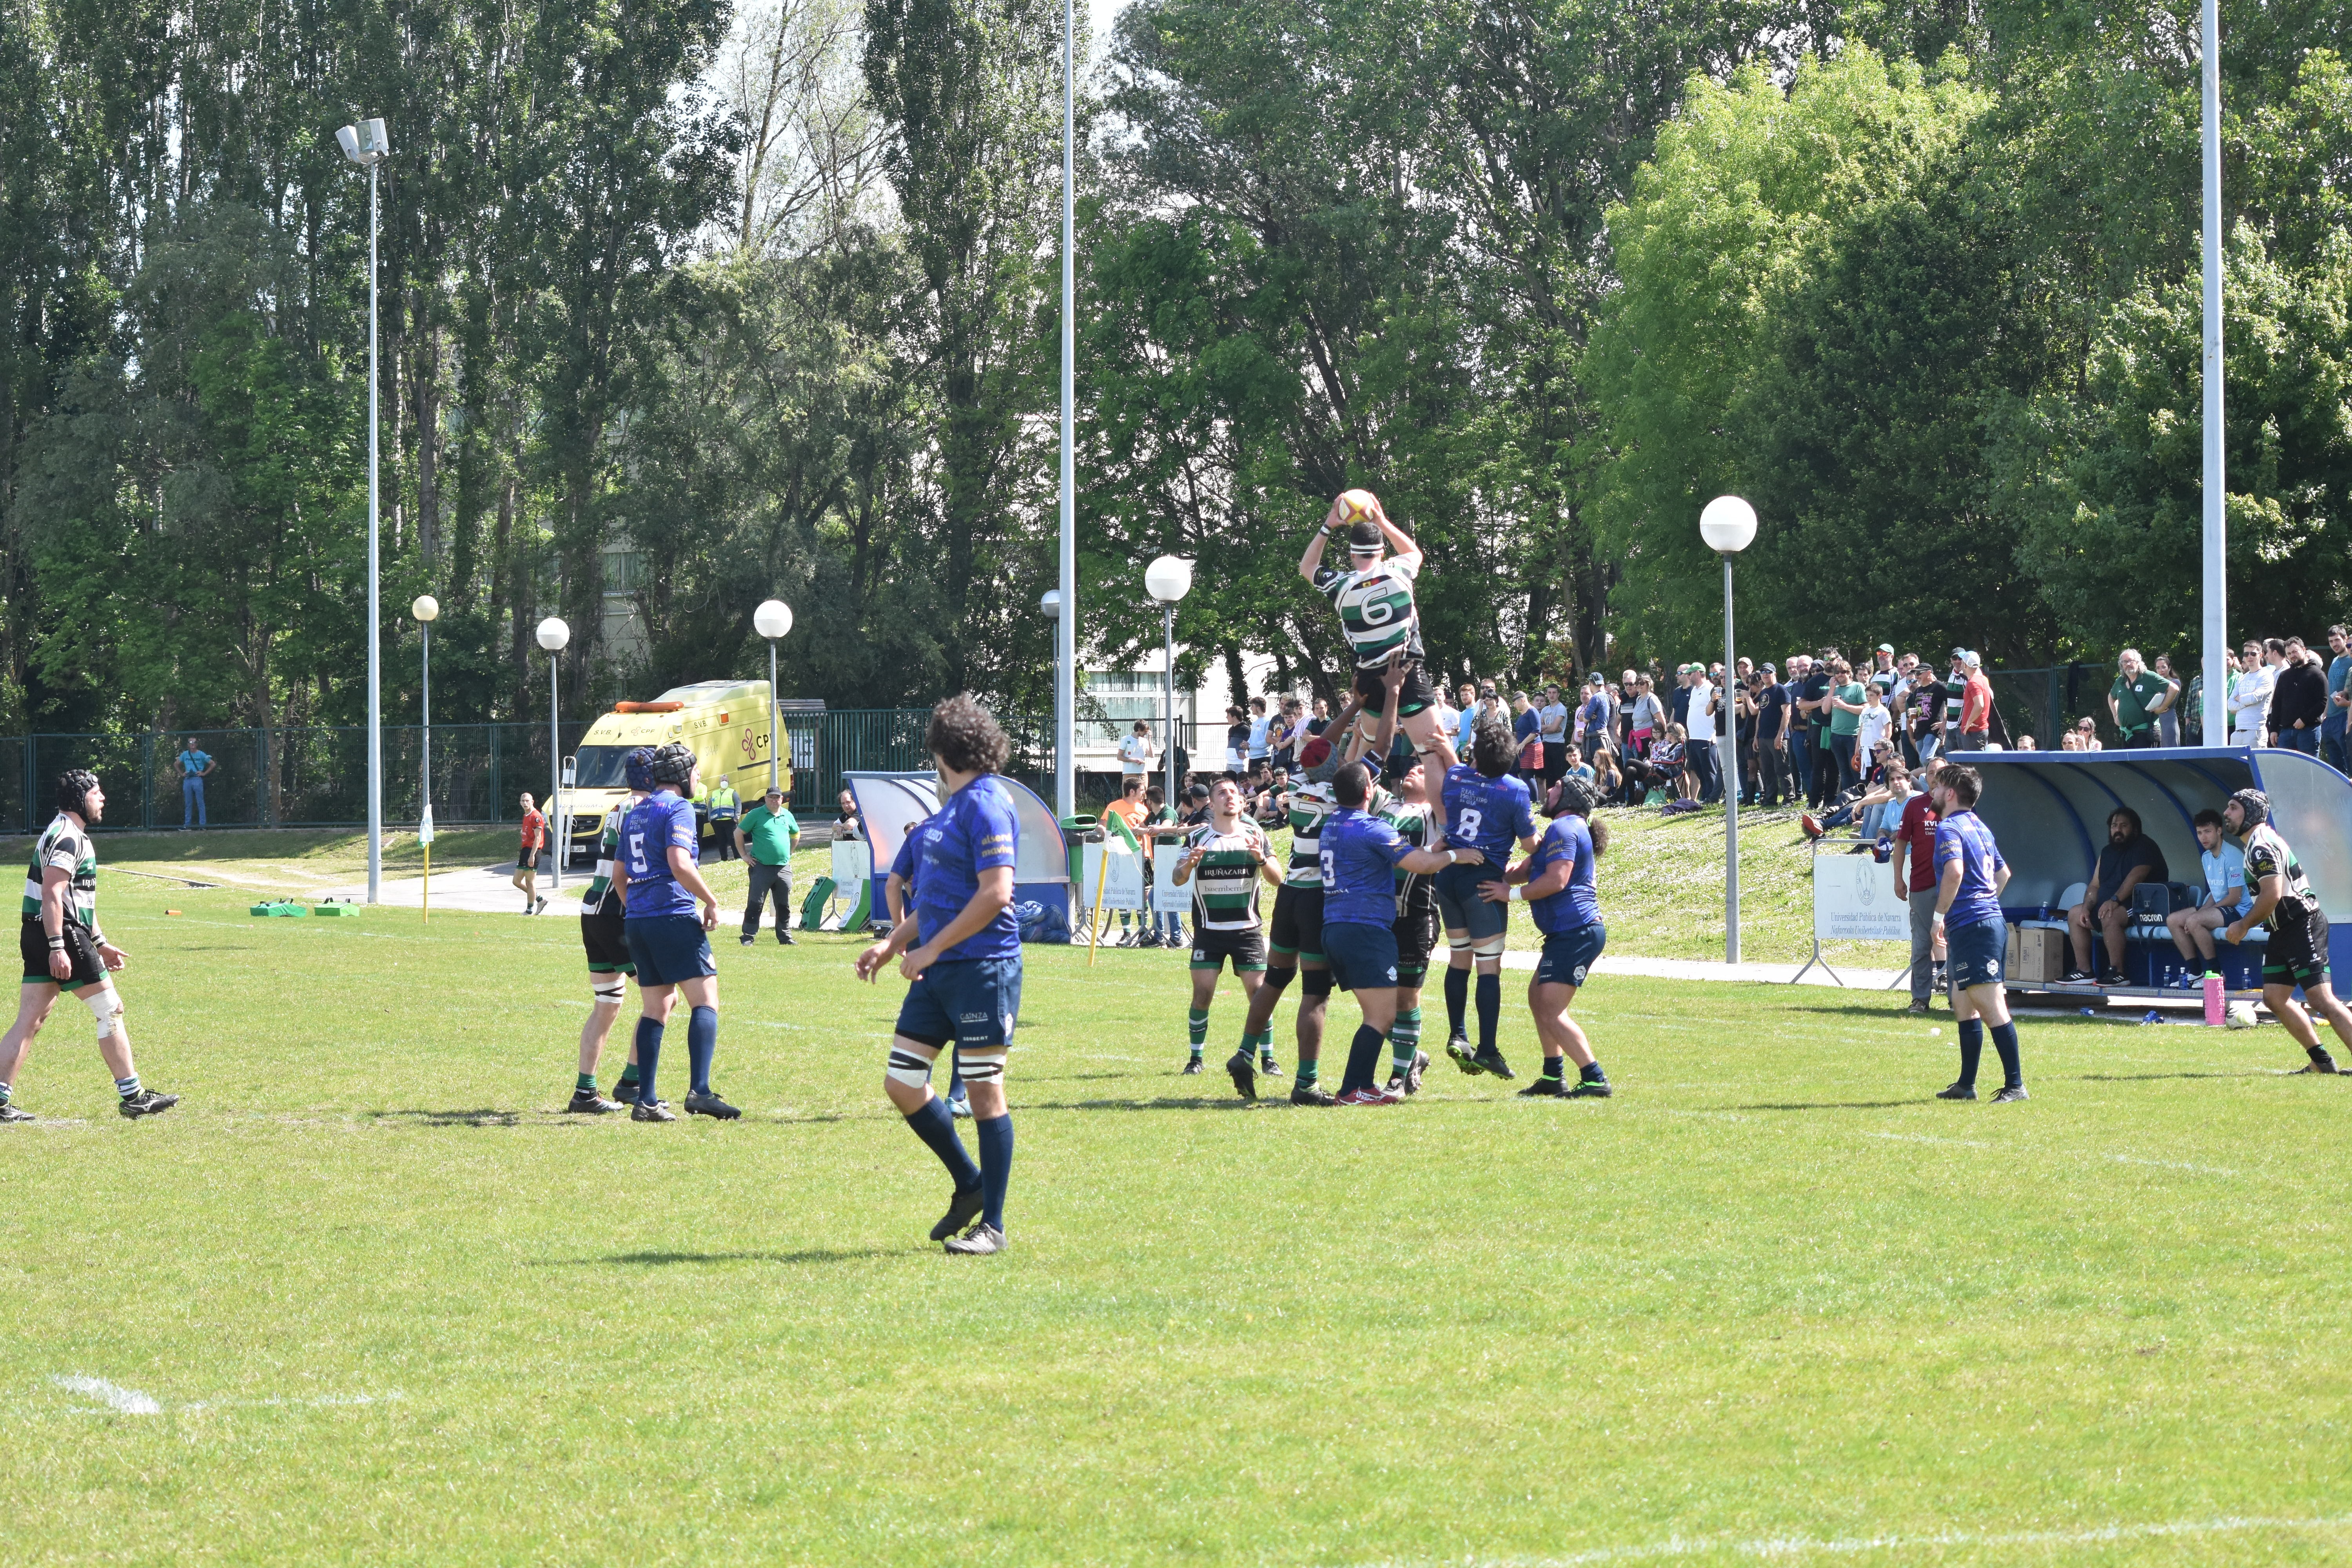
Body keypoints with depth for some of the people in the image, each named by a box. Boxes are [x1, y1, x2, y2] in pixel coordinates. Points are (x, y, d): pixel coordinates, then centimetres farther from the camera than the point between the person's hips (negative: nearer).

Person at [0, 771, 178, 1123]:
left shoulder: (72, 835, 21)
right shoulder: (67, 838, -12)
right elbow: (52, 895, -22)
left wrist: (100, 944, 31)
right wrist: (57, 947, -27)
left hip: (39, 937, 10)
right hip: (61, 934, -10)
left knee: (30, 1021, 4)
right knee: (110, 1010, -1)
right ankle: (132, 1097, 3)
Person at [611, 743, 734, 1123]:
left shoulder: (635, 814, 20)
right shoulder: (677, 808, -6)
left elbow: (619, 874, 24)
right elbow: (680, 864, -19)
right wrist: (712, 903, -11)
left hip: (637, 921, 8)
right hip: (674, 917, -8)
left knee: (655, 1009, 11)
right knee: (705, 1000, -9)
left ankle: (646, 1100, 6)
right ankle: (699, 1091, -23)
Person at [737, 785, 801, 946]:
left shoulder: (787, 816, 12)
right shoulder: (756, 815, -2)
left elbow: (796, 835, 28)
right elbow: (739, 833, 2)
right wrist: (744, 855, -1)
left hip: (783, 868, 4)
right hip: (761, 867, -4)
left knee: (784, 906, 9)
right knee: (755, 904, -5)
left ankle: (785, 937, 18)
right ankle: (748, 937, -1)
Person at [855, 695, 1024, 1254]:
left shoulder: (987, 806, -14)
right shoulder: (953, 806, 17)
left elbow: (995, 894, -22)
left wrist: (930, 950, -18)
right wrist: (893, 944, 19)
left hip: (981, 969, -10)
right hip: (938, 973, 10)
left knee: (984, 1094, -3)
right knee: (901, 1083, 8)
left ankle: (991, 1225, 4)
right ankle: (970, 1185, 24)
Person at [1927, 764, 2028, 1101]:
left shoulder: (1949, 828, -11)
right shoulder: (1979, 827, 18)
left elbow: (1954, 871, -28)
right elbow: (2003, 872, 29)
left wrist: (1940, 915, -19)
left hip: (1971, 926, -10)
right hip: (1990, 919, 10)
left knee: (1991, 1007, -11)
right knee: (1963, 1002, 17)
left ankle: (2015, 1085, -14)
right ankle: (1966, 1084, 22)